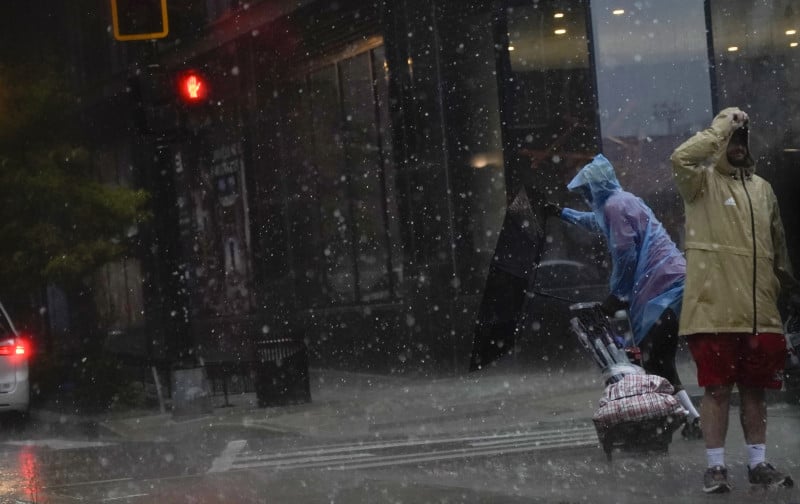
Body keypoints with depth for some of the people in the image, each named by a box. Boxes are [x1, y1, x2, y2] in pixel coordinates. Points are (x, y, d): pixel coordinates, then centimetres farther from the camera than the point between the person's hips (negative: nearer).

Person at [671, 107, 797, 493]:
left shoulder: (763, 188, 16)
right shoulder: (703, 182, 0)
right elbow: (681, 158, -23)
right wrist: (721, 129, -15)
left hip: (760, 312, 5)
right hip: (715, 309, -5)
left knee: (755, 388, 10)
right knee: (717, 388, -2)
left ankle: (758, 463, 19)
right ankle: (715, 467, 4)